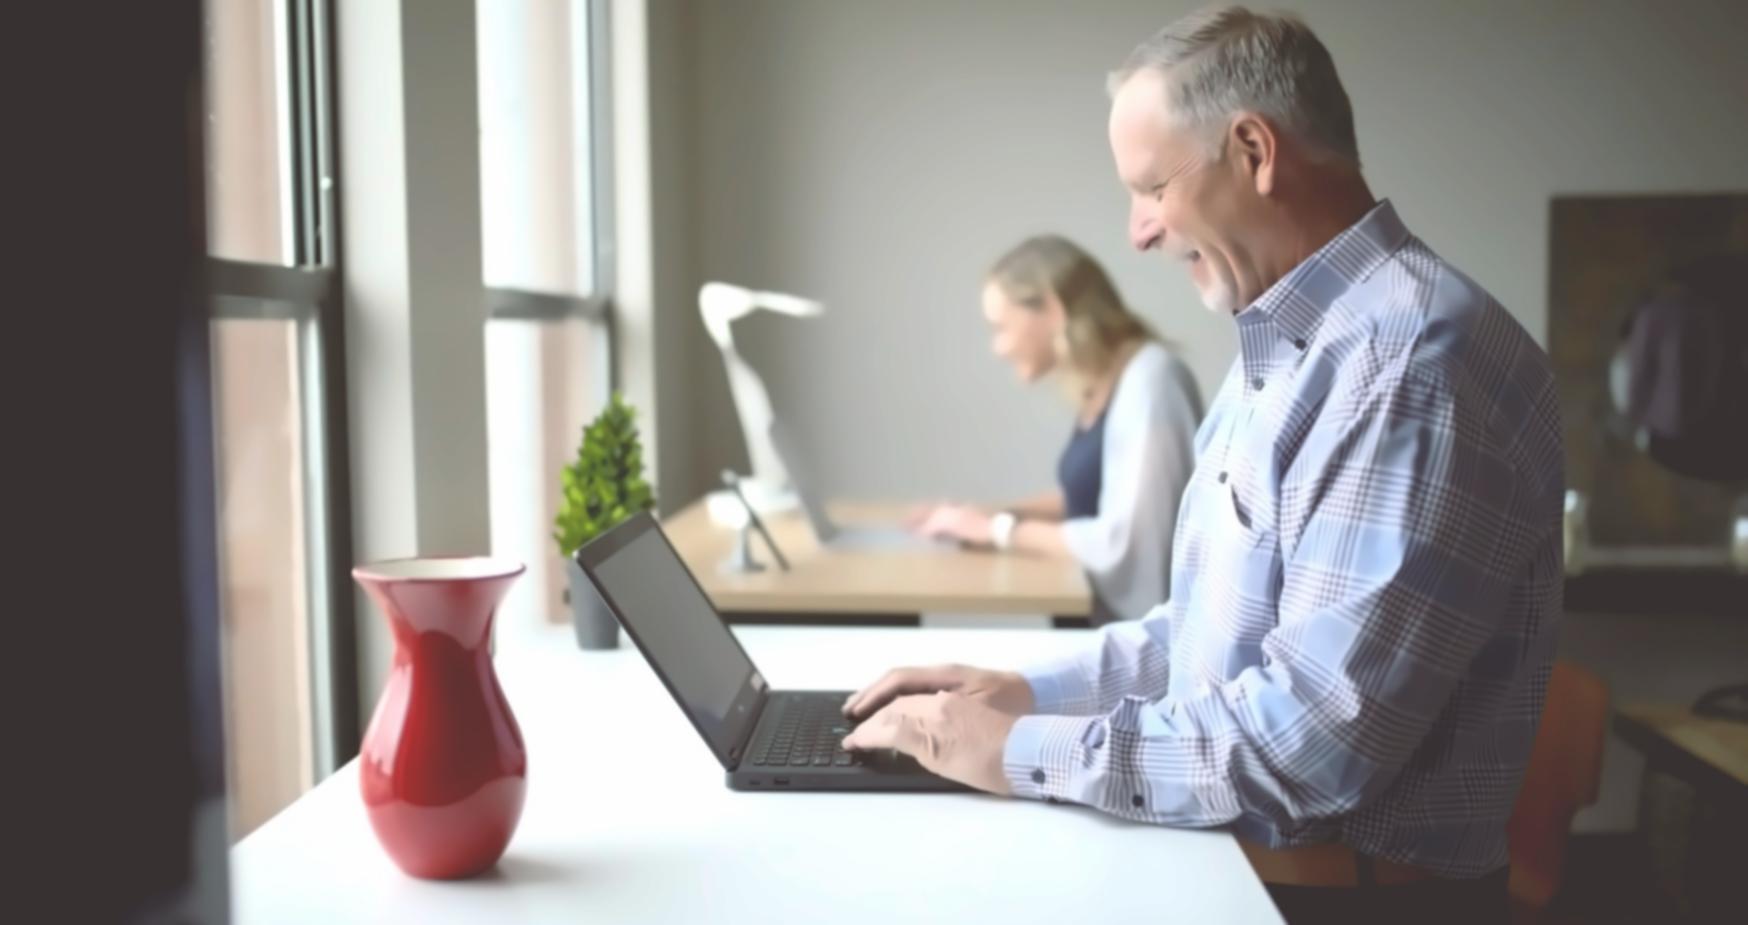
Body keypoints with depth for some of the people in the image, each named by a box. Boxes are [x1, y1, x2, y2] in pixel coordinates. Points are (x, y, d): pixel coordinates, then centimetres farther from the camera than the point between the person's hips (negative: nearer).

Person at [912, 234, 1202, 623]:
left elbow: (1122, 542, -23)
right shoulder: (1100, 385, 7)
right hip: (1101, 613, 8)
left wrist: (1001, 529, -12)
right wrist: (992, 514, 4)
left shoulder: (1149, 381, -19)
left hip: (1145, 625, -8)